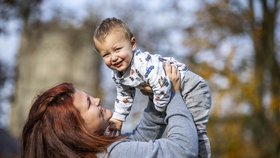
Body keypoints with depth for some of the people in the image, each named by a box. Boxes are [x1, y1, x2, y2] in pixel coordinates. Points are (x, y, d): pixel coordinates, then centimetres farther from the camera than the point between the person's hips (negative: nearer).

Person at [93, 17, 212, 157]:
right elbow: (124, 97, 13)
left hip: (193, 88, -10)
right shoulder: (118, 75, -5)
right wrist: (117, 118, 12)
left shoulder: (144, 63, -36)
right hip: (174, 95, 10)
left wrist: (159, 109, -22)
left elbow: (162, 88, -39)